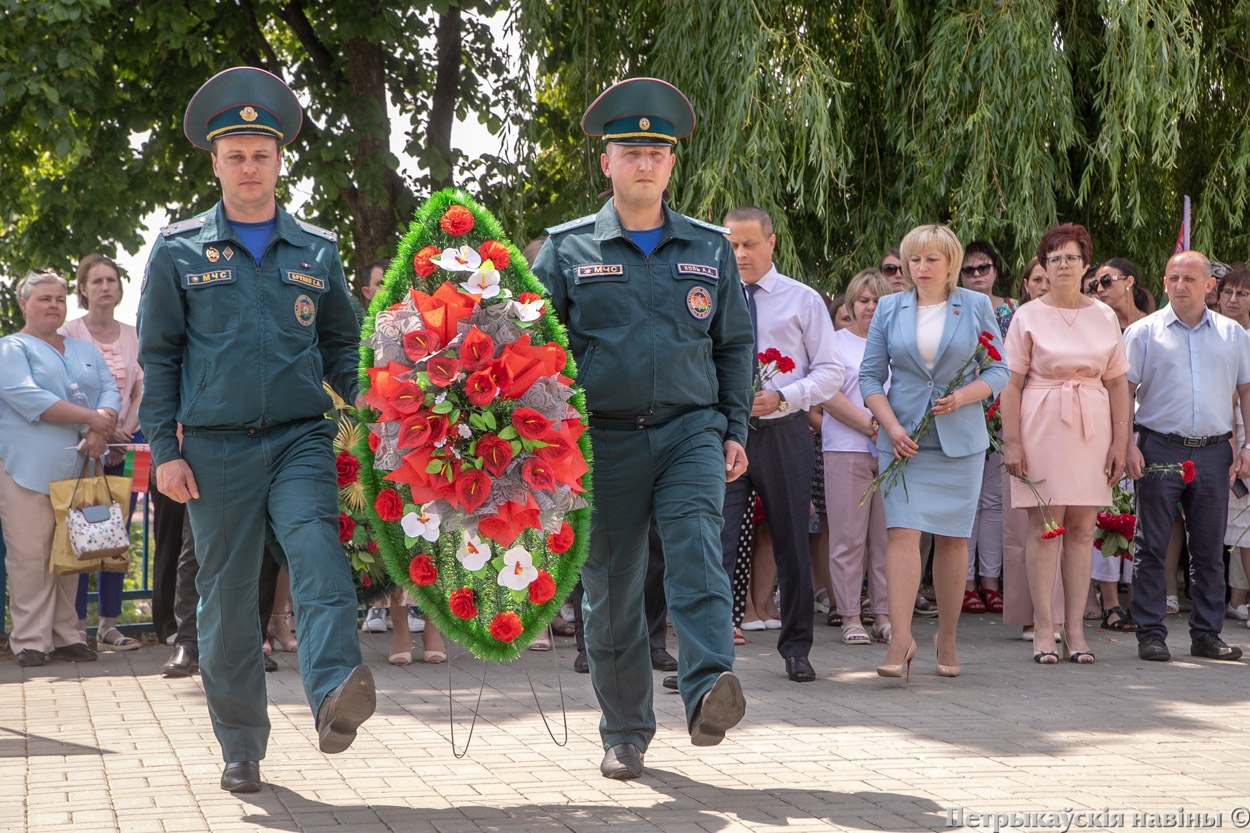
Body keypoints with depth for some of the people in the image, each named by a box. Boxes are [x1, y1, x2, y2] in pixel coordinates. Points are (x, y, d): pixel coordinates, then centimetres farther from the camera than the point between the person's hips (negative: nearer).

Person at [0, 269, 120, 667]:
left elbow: (110, 391, 9)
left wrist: (101, 429, -13)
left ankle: (66, 635, 11)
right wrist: (90, 418, -14)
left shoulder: (85, 351, 21)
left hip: (78, 468, 5)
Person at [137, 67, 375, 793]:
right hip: (216, 449, 0)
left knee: (319, 554, -25)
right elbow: (159, 356, 6)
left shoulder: (316, 250, 11)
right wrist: (164, 449, -1)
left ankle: (335, 695, -41)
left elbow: (343, 346, 16)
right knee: (227, 596, 3)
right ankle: (242, 748, 13)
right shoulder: (179, 251, 6)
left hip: (300, 439, 0)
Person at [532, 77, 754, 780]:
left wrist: (735, 430, 8)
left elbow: (735, 345, 16)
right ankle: (626, 733, 15)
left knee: (697, 548, -23)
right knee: (610, 584, 4)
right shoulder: (567, 249, 6)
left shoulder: (711, 249, 11)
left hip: (692, 430, 0)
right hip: (605, 438, 0)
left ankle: (710, 690, -36)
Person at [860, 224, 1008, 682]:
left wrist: (962, 397, -13)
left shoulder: (975, 307, 5)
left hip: (959, 438, 0)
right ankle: (901, 638, -18)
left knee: (952, 538, 4)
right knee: (902, 531, -13)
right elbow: (870, 375, 6)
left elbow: (998, 370, 6)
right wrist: (892, 426, -8)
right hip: (902, 435, 0)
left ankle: (947, 638, 16)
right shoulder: (889, 308, 8)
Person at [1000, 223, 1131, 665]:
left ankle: (1075, 629, 7)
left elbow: (1118, 383, 9)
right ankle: (1044, 631, 0)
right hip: (1042, 425, -3)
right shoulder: (1028, 316, 2)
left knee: (1082, 527, 3)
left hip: (1092, 428, 3)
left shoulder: (1104, 316, 9)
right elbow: (1011, 384, -2)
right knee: (1045, 525, -4)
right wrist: (1011, 443, -9)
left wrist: (1120, 442, 3)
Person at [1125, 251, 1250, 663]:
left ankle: (1207, 634, 15)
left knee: (1209, 549, 7)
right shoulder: (1144, 332, 3)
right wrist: (1127, 444, -11)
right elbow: (1122, 392, 0)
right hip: (1161, 449, -2)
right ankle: (1150, 633, 4)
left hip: (1214, 452, 3)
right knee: (1152, 546, -1)